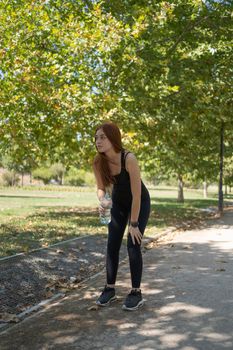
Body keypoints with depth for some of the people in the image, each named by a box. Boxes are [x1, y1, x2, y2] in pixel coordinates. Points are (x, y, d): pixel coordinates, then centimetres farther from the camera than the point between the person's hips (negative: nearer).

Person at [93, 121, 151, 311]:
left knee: (133, 245, -11)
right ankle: (110, 289, 14)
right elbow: (101, 188, -4)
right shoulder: (98, 163, -20)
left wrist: (134, 223, -23)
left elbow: (137, 195, -29)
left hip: (140, 203, -5)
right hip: (118, 203, 5)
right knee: (112, 245, 1)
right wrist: (102, 201, -28)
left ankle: (136, 292, 1)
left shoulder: (129, 159, -35)